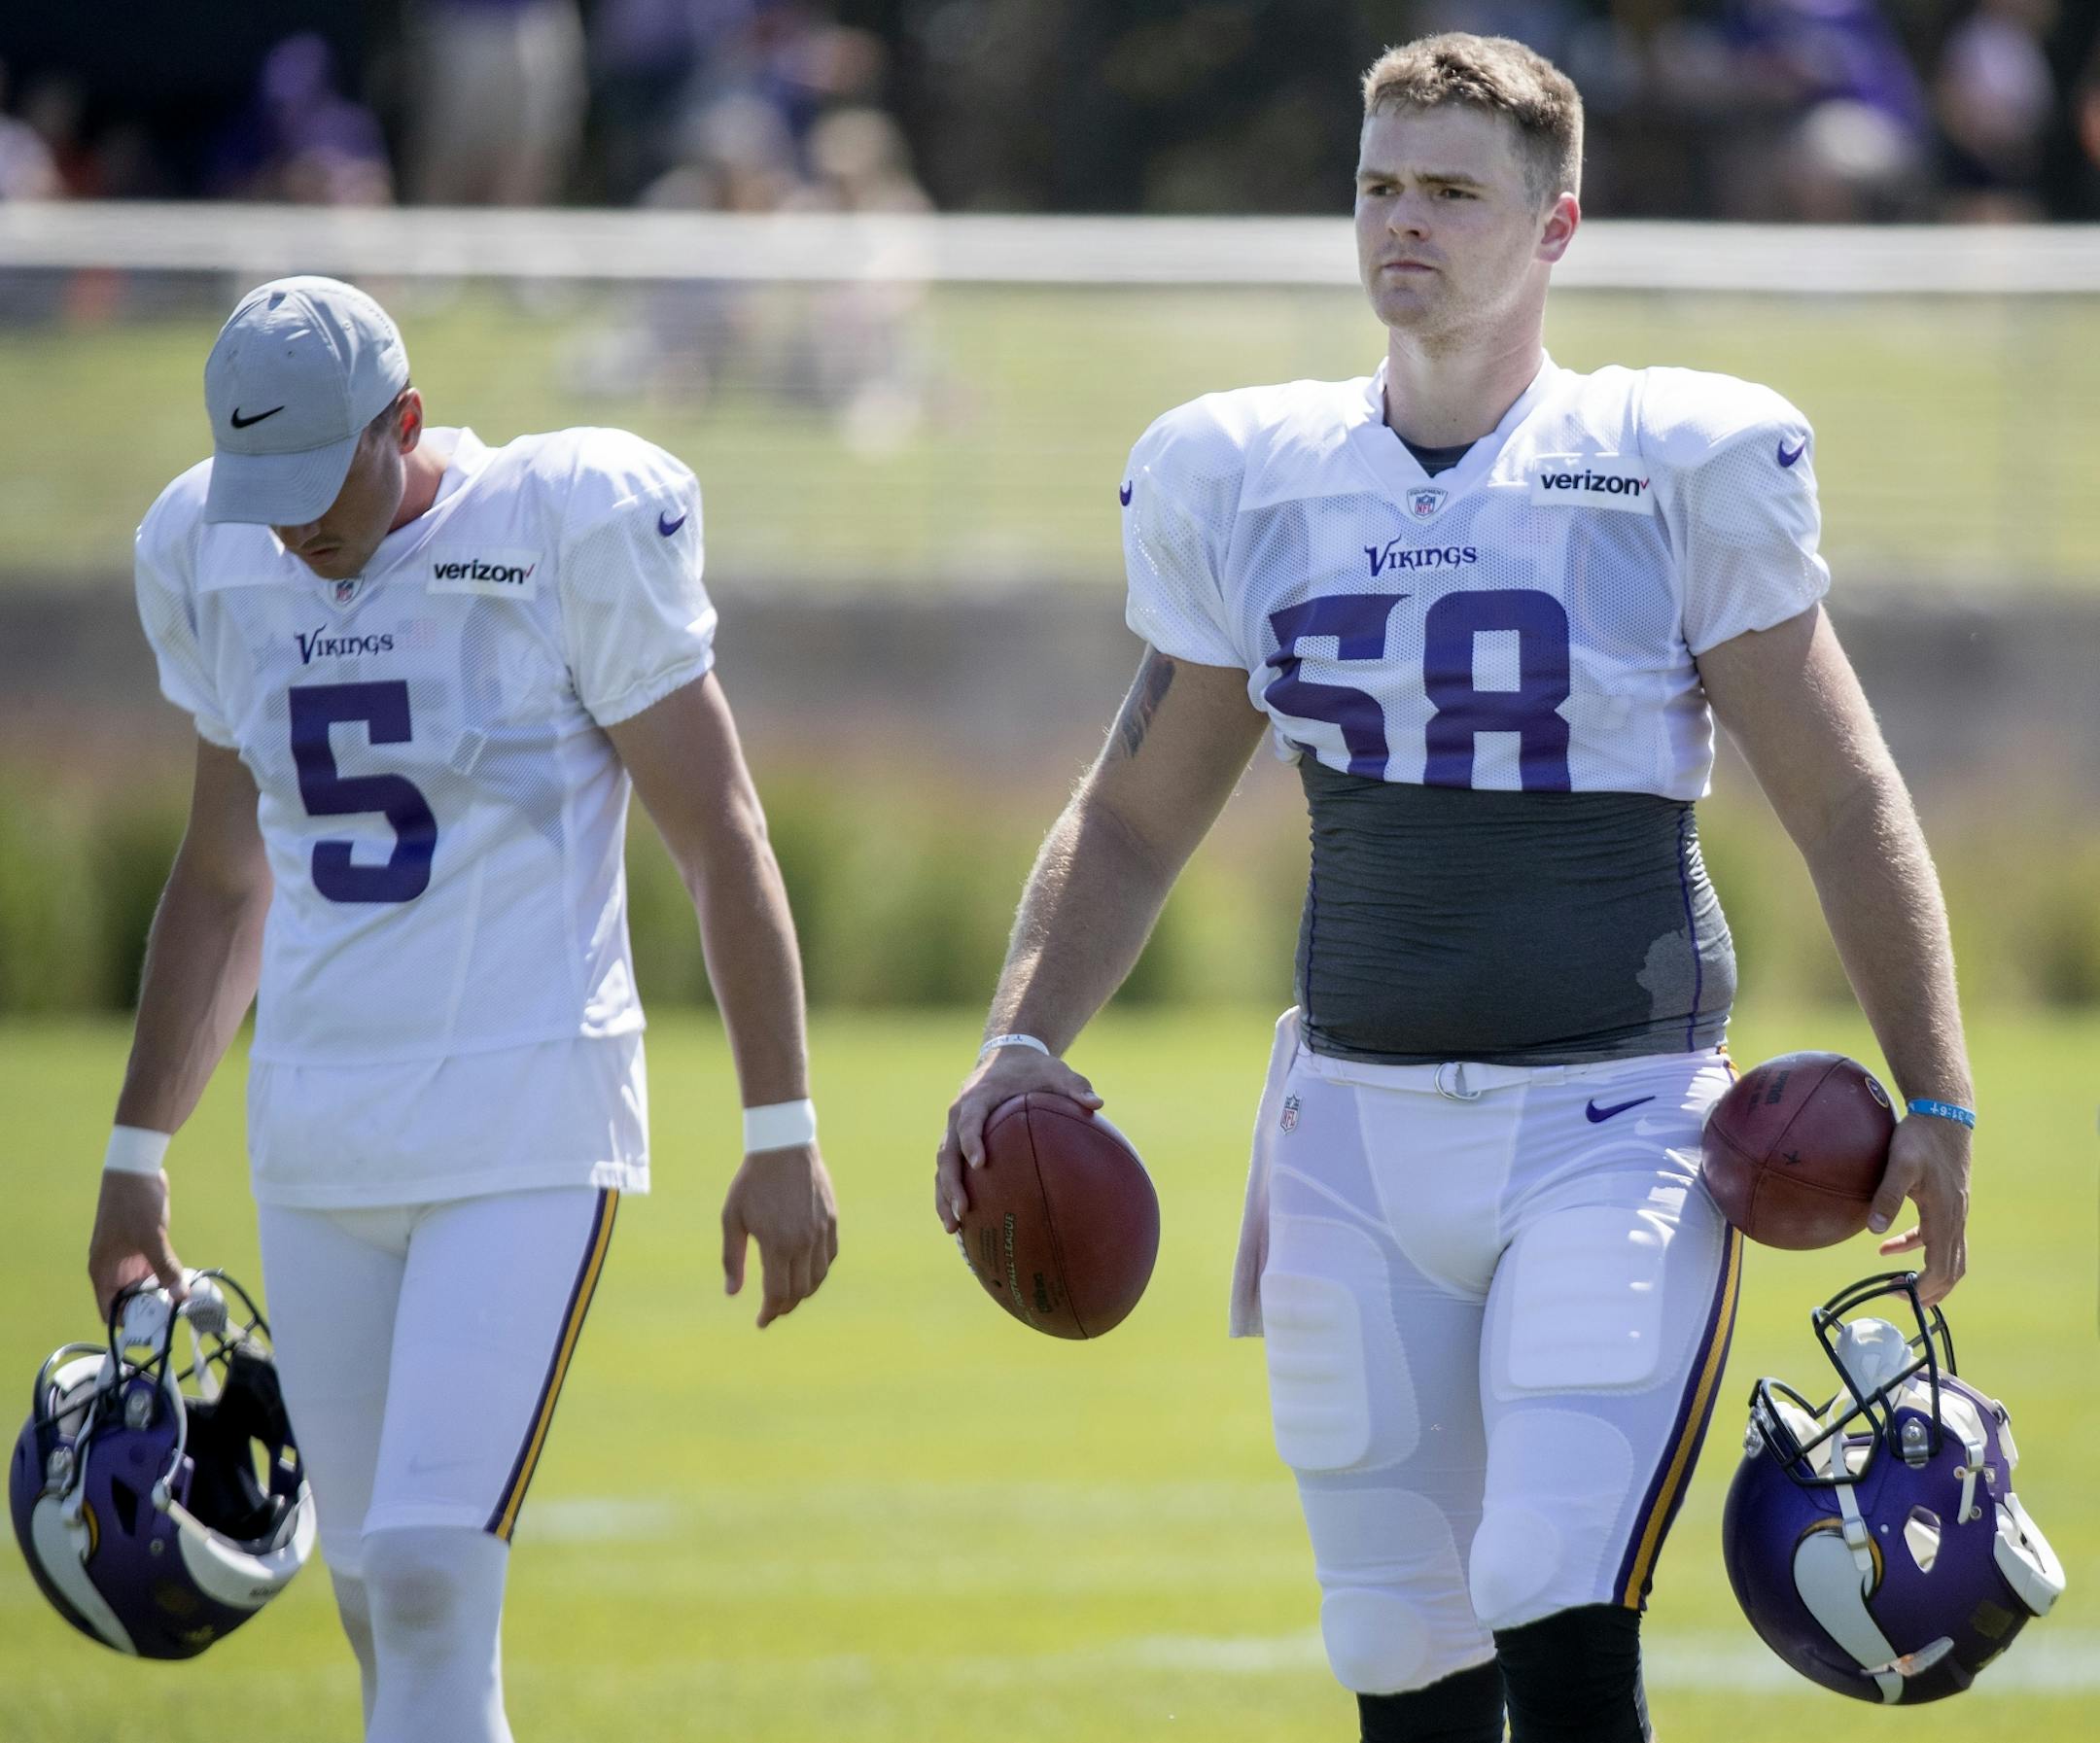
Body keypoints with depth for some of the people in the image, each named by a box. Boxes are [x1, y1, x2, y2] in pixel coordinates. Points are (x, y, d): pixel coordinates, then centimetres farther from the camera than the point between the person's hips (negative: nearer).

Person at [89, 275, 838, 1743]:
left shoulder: (570, 535, -10)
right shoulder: (218, 563, 7)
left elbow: (720, 839, -5)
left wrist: (782, 1136, -7)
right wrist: (138, 1158, 19)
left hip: (528, 1131, -6)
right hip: (318, 1148, 6)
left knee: (429, 1585, -16)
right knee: (386, 1613, 7)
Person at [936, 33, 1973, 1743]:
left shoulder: (1681, 470, -5)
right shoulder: (1244, 482, 6)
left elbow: (1844, 801, -1)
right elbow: (1133, 817, 15)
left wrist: (1933, 1101, -7)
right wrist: (1022, 1041, -1)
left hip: (1612, 1133, -4)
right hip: (1361, 1133, 4)